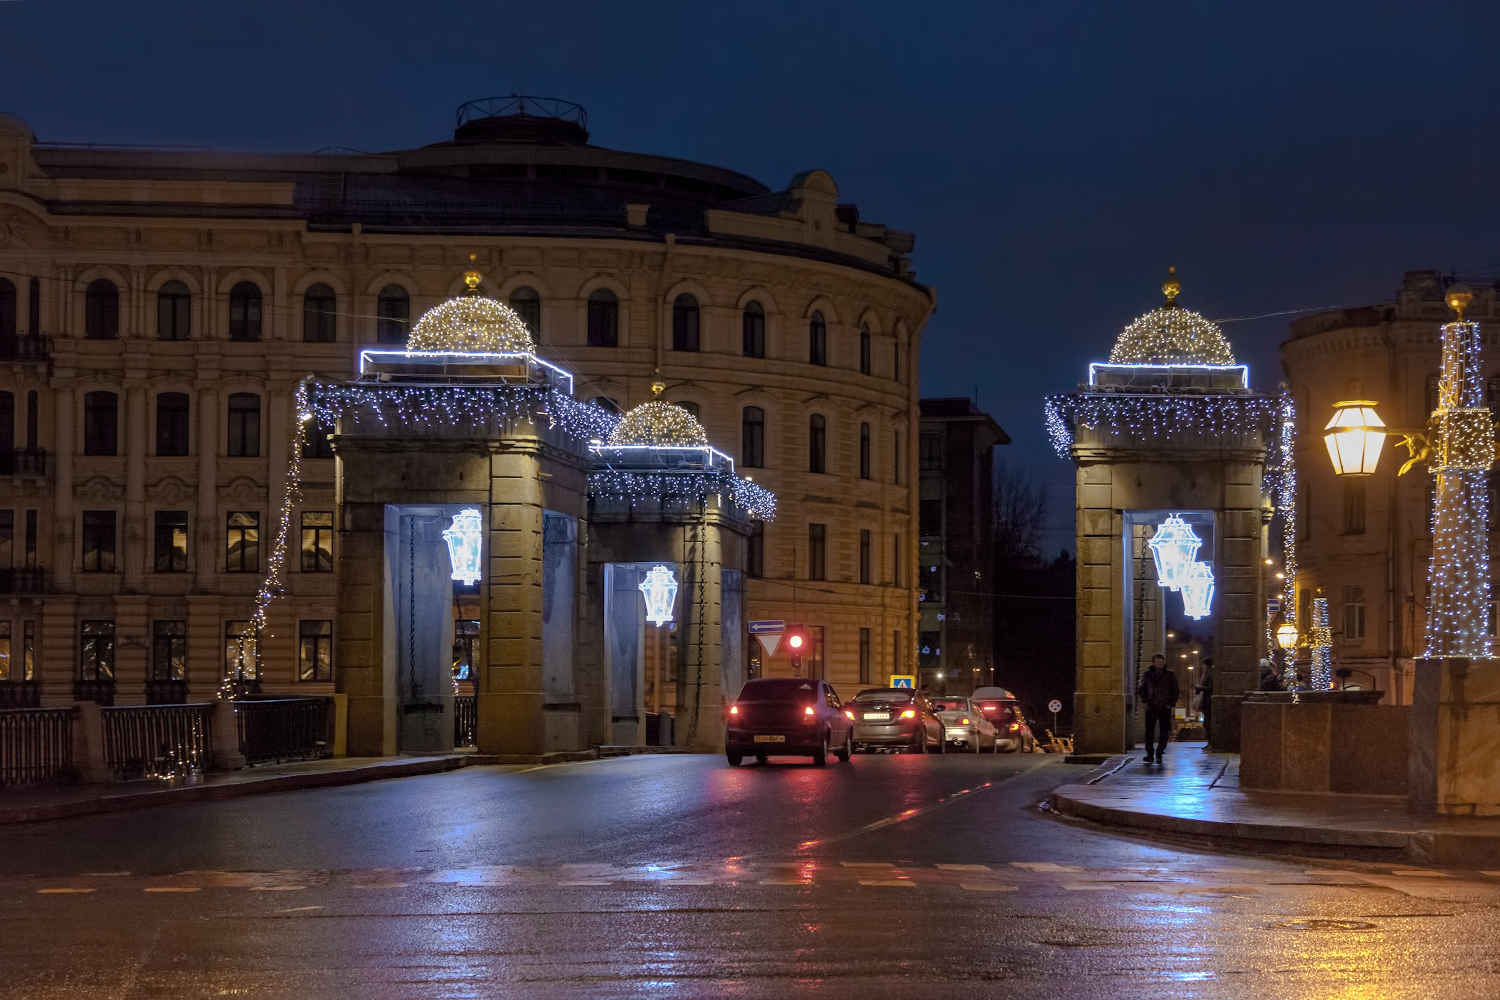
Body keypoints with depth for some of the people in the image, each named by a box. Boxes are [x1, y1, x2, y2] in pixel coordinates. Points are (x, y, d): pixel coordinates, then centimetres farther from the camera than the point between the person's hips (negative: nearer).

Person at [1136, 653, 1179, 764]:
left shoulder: (1170, 675, 6)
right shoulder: (1147, 675, 7)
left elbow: (1176, 691, 11)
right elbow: (1140, 689, 14)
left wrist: (1172, 703, 1)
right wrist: (1144, 701, 3)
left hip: (1165, 708, 0)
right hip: (1151, 708, 0)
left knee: (1165, 732, -2)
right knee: (1149, 731, -3)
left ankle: (1159, 754, 7)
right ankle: (1149, 754, 5)